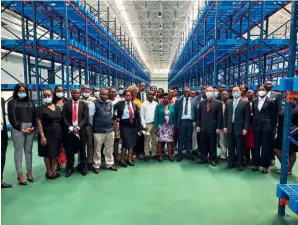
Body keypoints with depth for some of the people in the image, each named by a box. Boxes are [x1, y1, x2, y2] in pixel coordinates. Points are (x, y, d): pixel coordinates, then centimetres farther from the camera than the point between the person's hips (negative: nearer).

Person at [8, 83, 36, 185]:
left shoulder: (30, 102, 16)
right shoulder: (12, 102, 6)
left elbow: (35, 115, 10)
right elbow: (12, 117, -3)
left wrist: (33, 126, -5)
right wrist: (20, 128, -11)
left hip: (30, 128, 3)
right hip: (18, 129, -3)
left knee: (29, 150, 8)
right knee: (18, 151, 0)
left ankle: (29, 172, 16)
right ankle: (20, 174, 6)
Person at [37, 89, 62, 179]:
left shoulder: (57, 107, 9)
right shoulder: (41, 108, -7)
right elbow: (39, 123, -12)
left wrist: (61, 133, 7)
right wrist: (42, 136, -19)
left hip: (57, 133, 5)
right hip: (47, 134, -5)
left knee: (55, 153, 12)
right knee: (47, 153, 4)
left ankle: (54, 170, 24)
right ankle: (49, 171, 17)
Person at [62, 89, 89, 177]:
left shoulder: (84, 104, 6)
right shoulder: (66, 104, 6)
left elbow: (85, 118, -3)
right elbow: (64, 117, 0)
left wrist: (78, 127, -14)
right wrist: (70, 127, -12)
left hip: (81, 130, 0)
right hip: (69, 130, 0)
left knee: (82, 150, 9)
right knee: (69, 150, 5)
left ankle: (82, 167, 23)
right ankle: (70, 168, 19)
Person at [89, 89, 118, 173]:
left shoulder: (110, 103, 6)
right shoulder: (94, 103, -9)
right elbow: (90, 116, -4)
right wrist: (93, 126, 3)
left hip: (110, 129, 5)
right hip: (98, 130, -4)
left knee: (109, 148, 13)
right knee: (97, 149, 6)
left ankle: (109, 164, 26)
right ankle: (96, 165, 19)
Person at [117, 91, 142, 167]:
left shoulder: (134, 105, 7)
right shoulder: (120, 104, -1)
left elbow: (138, 116, 6)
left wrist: (140, 128, 1)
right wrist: (117, 118, -3)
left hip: (133, 125, 4)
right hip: (124, 125, -4)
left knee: (132, 142, 7)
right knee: (126, 142, -8)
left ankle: (129, 159, 21)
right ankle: (122, 160, 8)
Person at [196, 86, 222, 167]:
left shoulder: (218, 103, -1)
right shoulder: (201, 102, 8)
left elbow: (220, 116, -4)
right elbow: (198, 114, 8)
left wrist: (218, 127, -9)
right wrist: (198, 125, 1)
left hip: (213, 127, -3)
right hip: (203, 127, 3)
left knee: (212, 144, 7)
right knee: (203, 144, 10)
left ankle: (212, 159, 18)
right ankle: (203, 158, 21)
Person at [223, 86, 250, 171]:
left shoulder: (245, 103, -2)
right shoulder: (228, 102, 10)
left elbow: (247, 117, -5)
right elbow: (225, 115, 10)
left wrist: (245, 128, -11)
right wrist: (225, 126, 3)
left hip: (239, 128, -4)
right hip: (230, 127, 4)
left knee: (240, 147, 3)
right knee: (231, 146, 10)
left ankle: (240, 164, 14)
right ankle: (231, 162, 21)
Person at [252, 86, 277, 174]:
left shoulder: (270, 102, -5)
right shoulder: (254, 101, 8)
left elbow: (273, 115, -1)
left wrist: (271, 126, 1)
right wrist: (253, 123, 11)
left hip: (266, 126, -4)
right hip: (256, 126, 4)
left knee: (265, 146, 3)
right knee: (256, 146, 9)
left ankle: (265, 165, 13)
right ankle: (256, 164, 19)